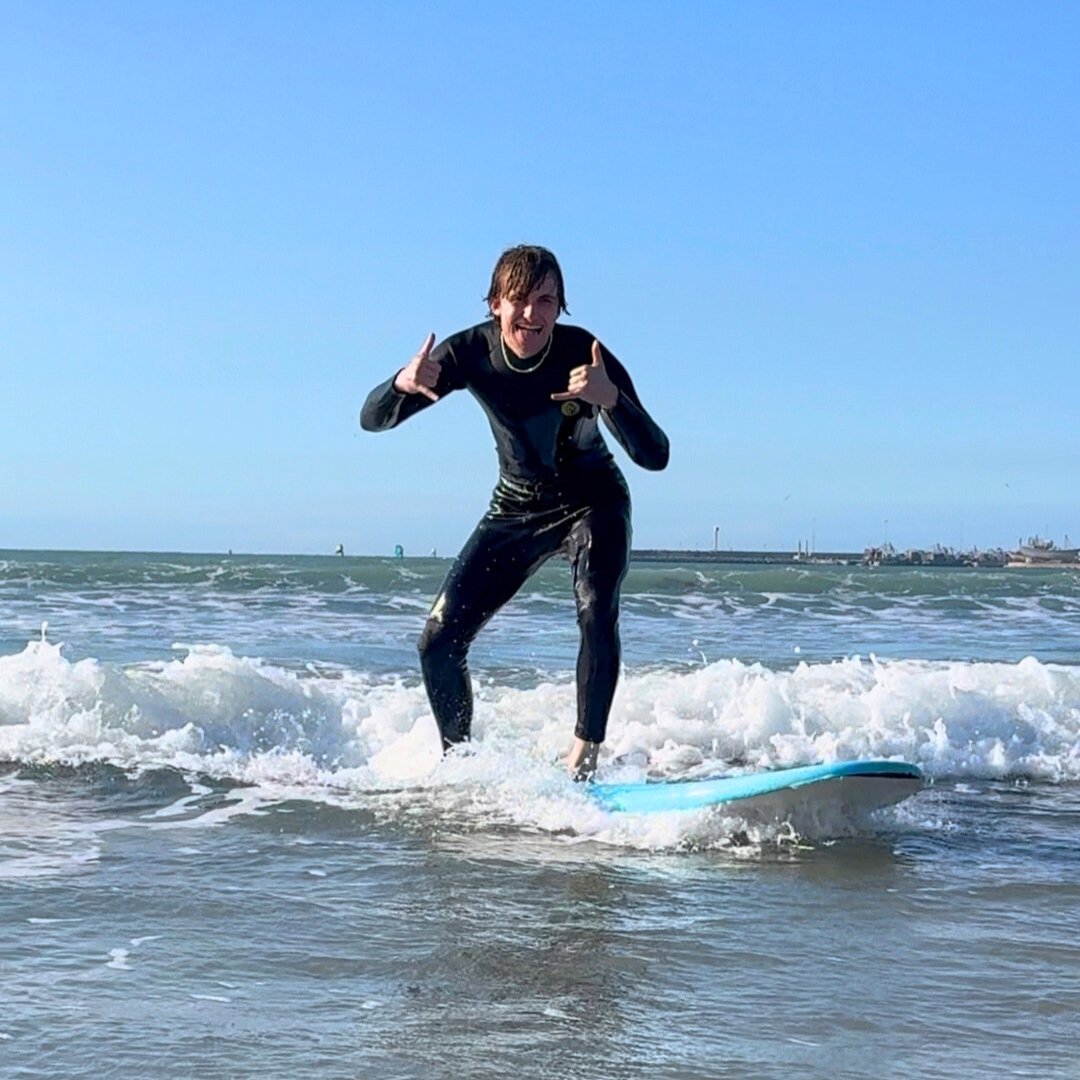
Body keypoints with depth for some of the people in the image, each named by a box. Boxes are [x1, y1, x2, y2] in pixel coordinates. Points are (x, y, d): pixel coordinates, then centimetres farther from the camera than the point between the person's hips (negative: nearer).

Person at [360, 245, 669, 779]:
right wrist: (403, 384, -39)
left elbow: (654, 456, -30)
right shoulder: (472, 351, -19)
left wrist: (610, 399, -49)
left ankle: (584, 757, -23)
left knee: (597, 612, -31)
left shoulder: (584, 353, -26)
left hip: (591, 503, -3)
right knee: (438, 641, -5)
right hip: (515, 509, 3)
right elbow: (372, 420, -16)